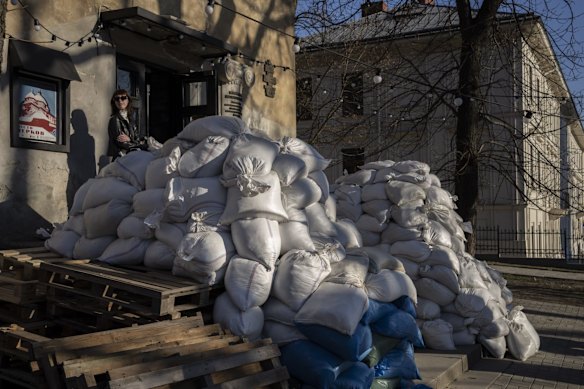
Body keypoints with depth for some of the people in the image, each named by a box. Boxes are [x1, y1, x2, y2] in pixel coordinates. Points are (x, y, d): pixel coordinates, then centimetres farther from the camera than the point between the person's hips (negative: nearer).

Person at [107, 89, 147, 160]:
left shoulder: (130, 117, 11)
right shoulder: (115, 119, -8)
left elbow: (138, 139, 9)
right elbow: (121, 143, -13)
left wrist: (129, 139, -12)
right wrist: (141, 144, -5)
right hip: (121, 158, -6)